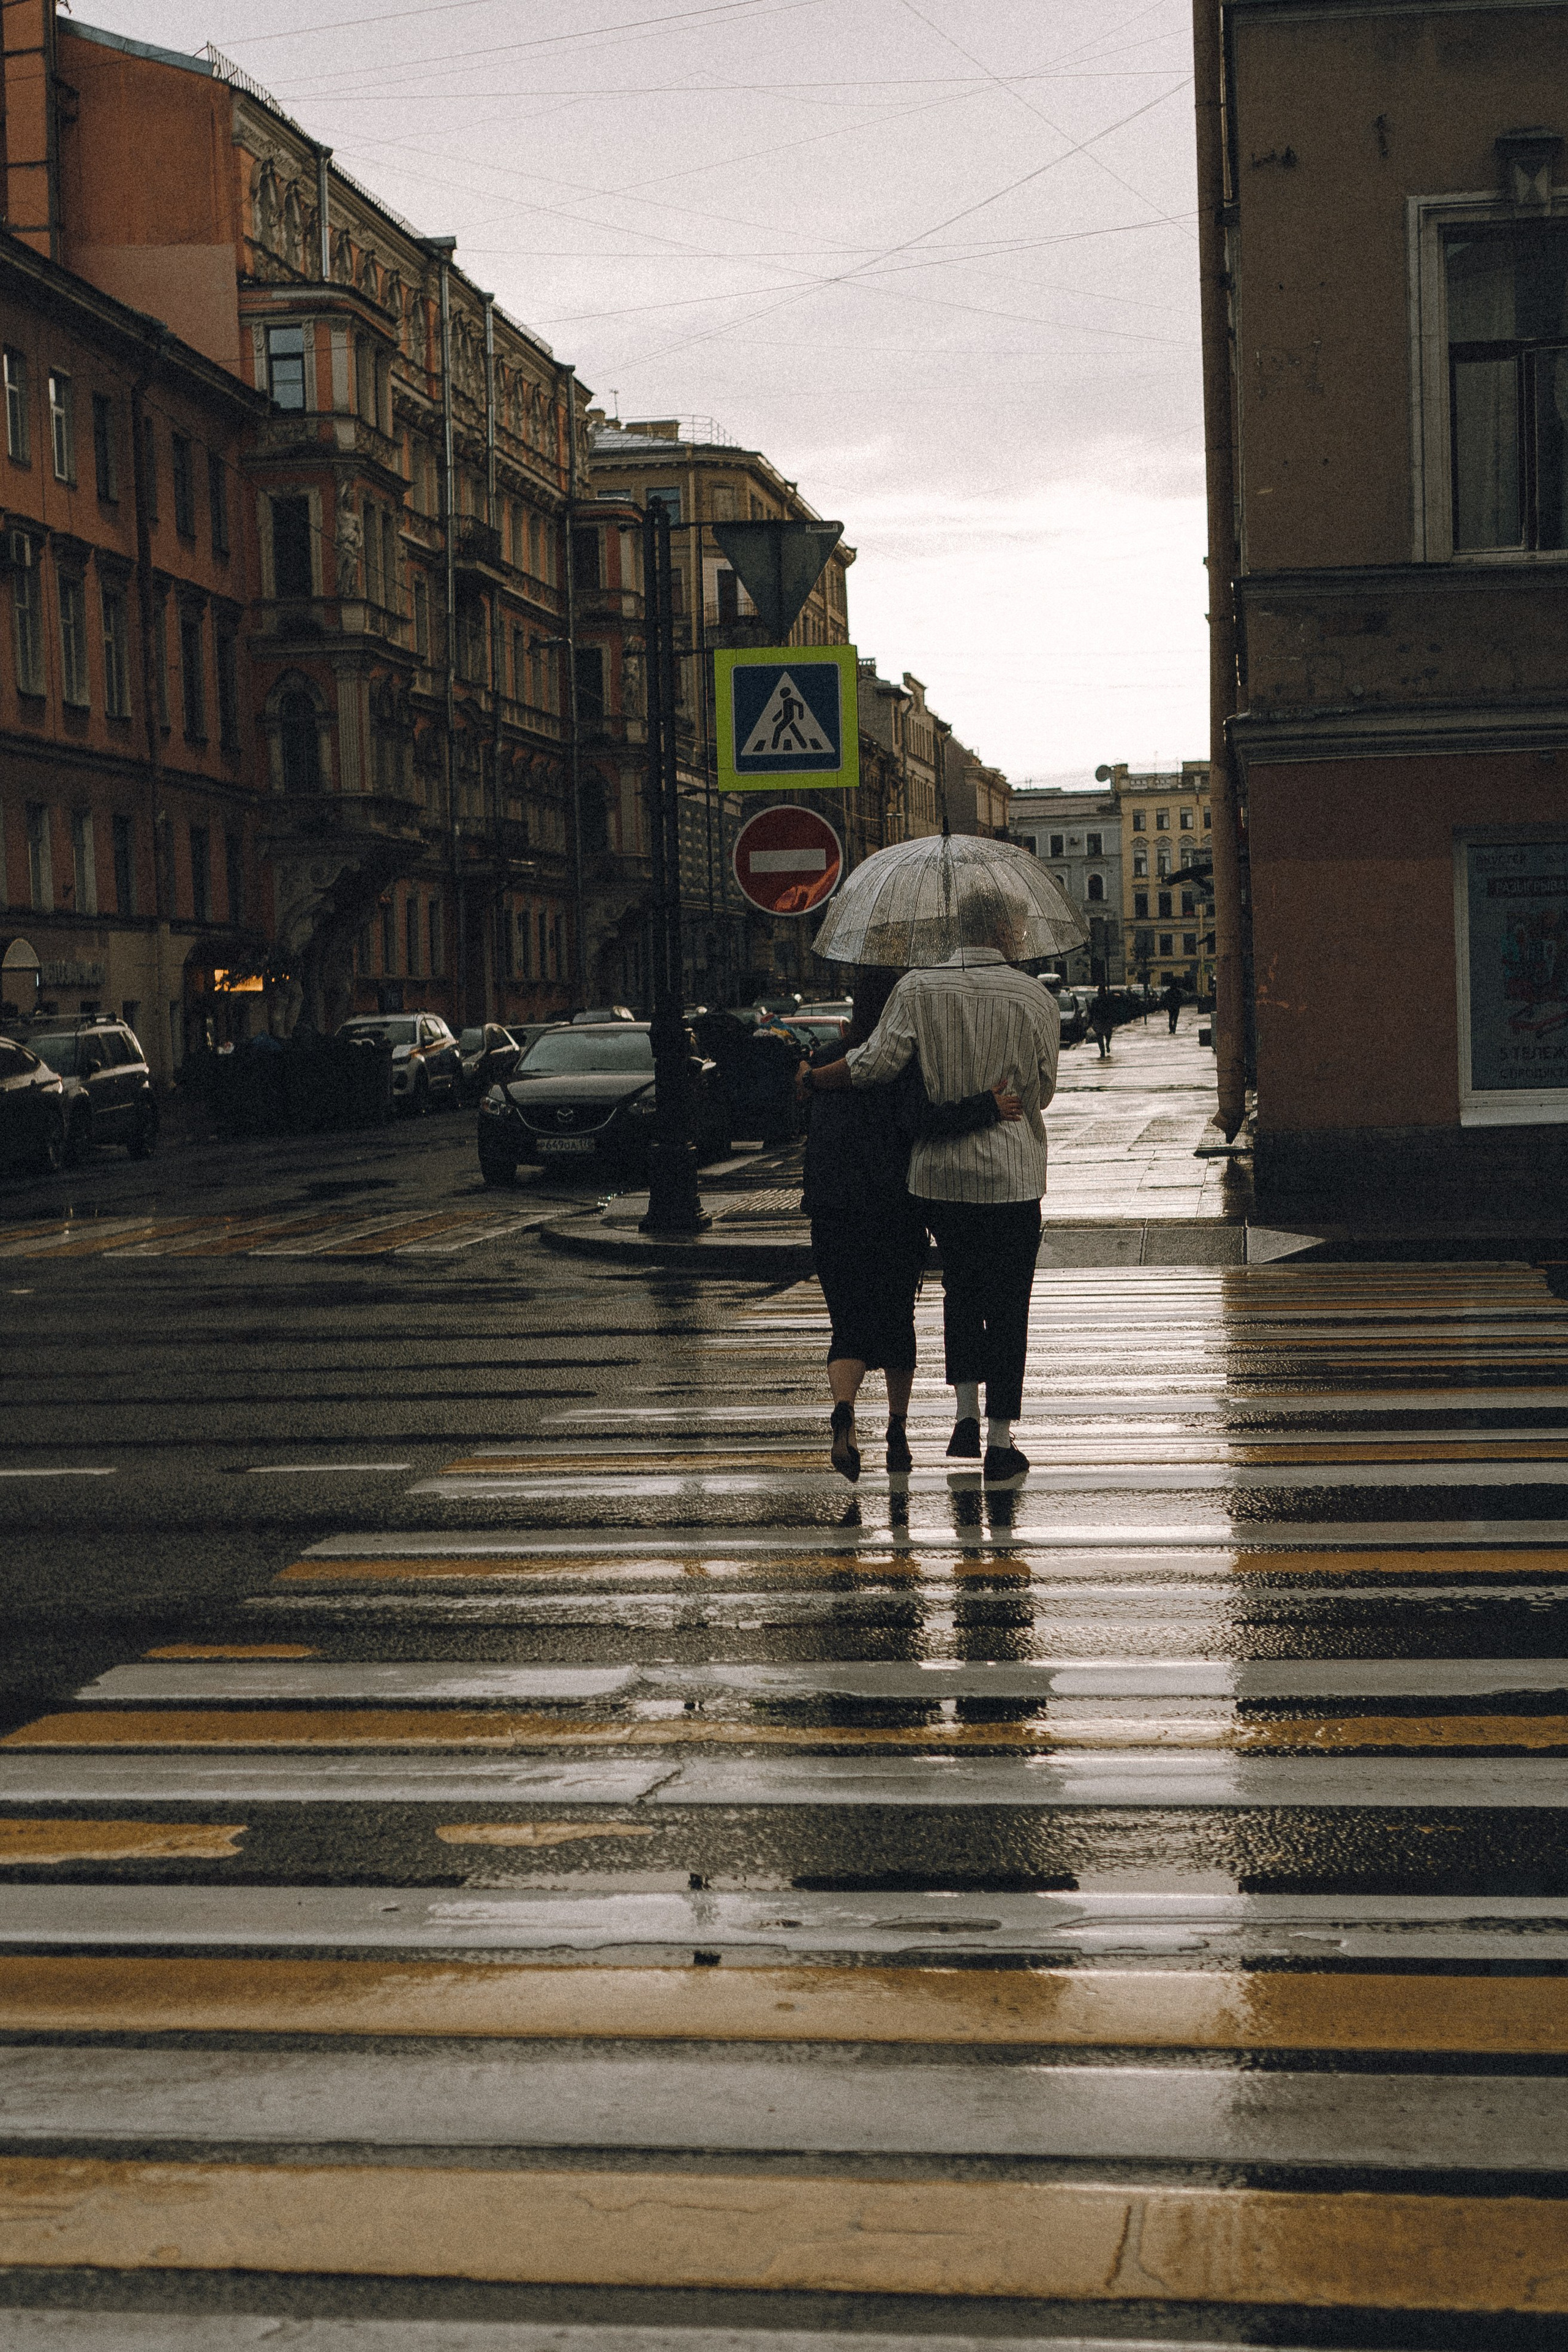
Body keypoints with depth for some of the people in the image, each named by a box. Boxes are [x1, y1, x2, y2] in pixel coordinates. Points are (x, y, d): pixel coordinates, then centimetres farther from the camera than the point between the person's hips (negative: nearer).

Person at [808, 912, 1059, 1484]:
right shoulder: (1033, 997, -6)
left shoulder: (917, 988, -4)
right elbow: (1042, 1089, 1)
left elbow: (877, 1062, -13)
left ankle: (965, 1416, 15)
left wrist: (812, 1079, 1)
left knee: (961, 1287, 22)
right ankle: (1000, 1442, 8)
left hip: (936, 1173, 2)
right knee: (1007, 1304, 6)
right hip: (1010, 1176, -2)